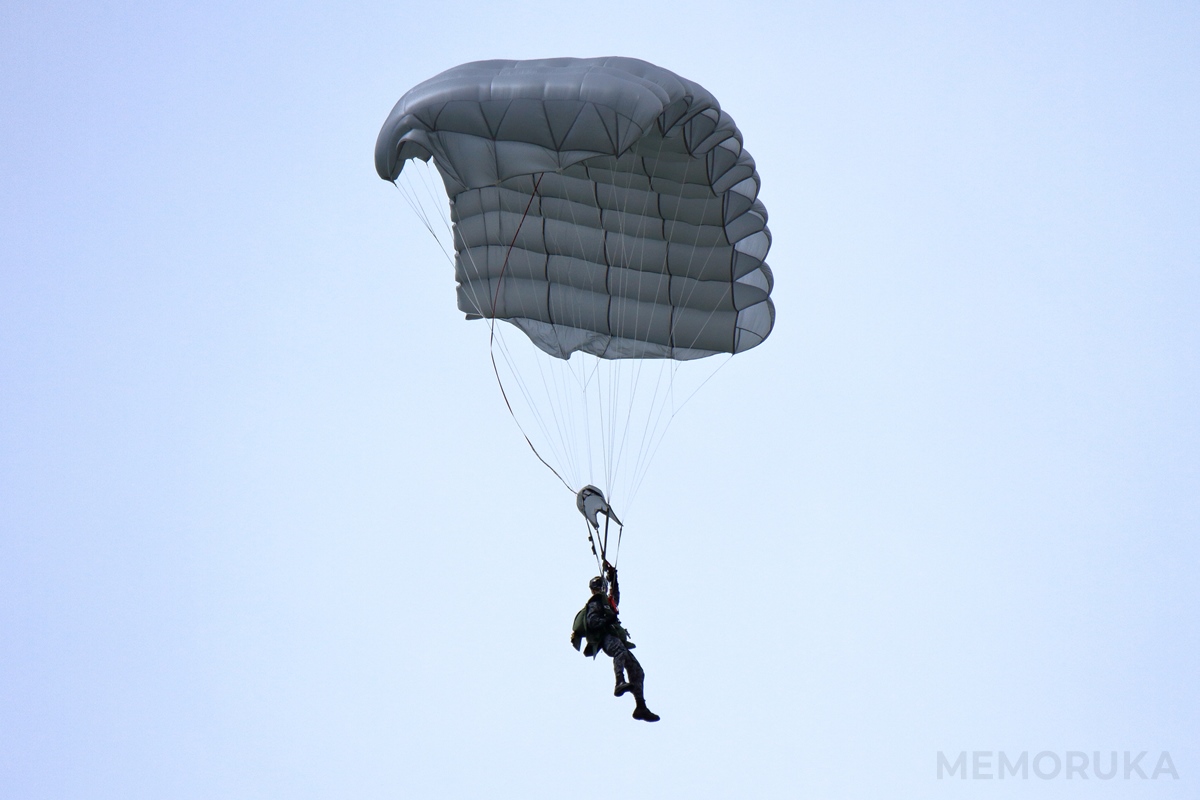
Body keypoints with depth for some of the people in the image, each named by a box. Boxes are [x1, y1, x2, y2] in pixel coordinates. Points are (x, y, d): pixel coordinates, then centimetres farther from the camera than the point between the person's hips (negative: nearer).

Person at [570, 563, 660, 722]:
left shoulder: (607, 601, 30)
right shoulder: (594, 603, 4)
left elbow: (615, 594, 52)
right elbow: (592, 622, -11)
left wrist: (613, 577, 45)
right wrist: (608, 619, -21)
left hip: (616, 639, 9)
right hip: (606, 638, -9)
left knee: (637, 671, 0)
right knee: (620, 650, -42)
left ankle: (641, 707, -5)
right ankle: (620, 683, -62)